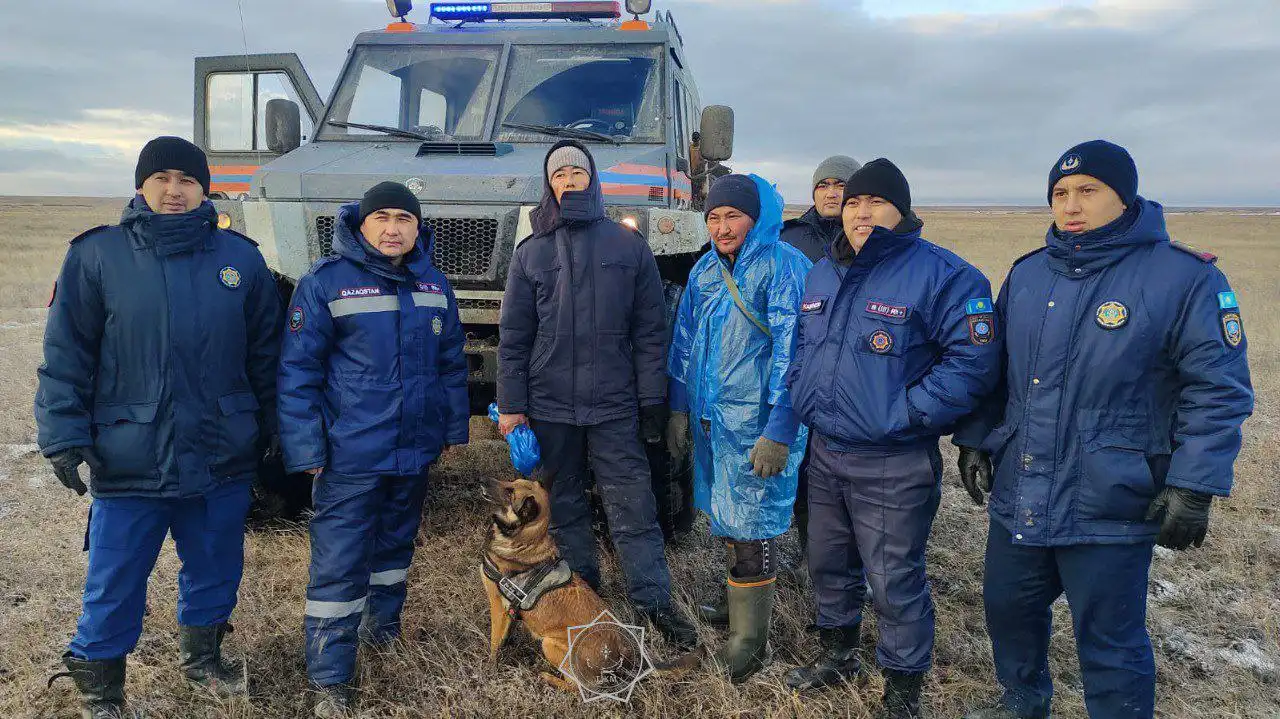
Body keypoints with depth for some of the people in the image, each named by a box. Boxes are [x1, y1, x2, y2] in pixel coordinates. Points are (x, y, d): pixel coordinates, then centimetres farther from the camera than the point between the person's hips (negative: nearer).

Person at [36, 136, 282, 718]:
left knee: (216, 572, 17)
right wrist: (64, 436, -9)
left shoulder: (241, 258, 3)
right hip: (129, 462, -2)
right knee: (114, 586, 8)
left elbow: (265, 354, 8)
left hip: (224, 458, 3)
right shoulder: (97, 255, -3)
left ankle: (202, 656, 41)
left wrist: (270, 429, 11)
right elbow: (65, 357, -3)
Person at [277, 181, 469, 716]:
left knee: (396, 545, 21)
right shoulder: (326, 281, -9)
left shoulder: (433, 284, 7)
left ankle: (381, 626, 43)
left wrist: (454, 425, 14)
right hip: (349, 454, -5)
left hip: (415, 451, 5)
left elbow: (451, 363, 14)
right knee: (339, 565, -3)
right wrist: (305, 447, -14)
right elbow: (297, 370, -11)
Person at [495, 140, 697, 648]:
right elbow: (513, 337, 5)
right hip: (550, 406, 2)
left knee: (633, 506, 0)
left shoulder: (629, 246, 5)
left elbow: (650, 330, 3)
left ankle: (655, 601, 9)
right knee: (564, 504, 11)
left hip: (614, 406, -1)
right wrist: (512, 405, -1)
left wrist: (652, 399, -2)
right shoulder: (531, 253, 7)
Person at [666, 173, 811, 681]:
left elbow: (793, 351, -16)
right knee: (726, 517, 18)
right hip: (710, 419, 7)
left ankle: (748, 644, 11)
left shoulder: (783, 266, -12)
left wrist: (780, 433, -20)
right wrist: (679, 410, 13)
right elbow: (685, 341, 16)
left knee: (751, 529, -1)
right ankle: (744, 595, 38)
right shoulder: (705, 271, 10)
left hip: (759, 424, -6)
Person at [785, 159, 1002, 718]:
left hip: (895, 465, -7)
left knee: (895, 584, 4)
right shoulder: (822, 273, 9)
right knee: (828, 565, 22)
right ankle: (837, 654, 46)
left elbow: (974, 359, -19)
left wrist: (905, 415, -22)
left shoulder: (941, 274, -14)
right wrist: (802, 395, 6)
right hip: (824, 453, 7)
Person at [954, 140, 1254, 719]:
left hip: (1110, 511, -6)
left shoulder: (1183, 276, -11)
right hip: (1018, 497, 6)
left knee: (1110, 647, 7)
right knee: (1007, 607, 21)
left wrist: (1194, 487, -15)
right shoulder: (1027, 273, 6)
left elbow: (1218, 390, -11)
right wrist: (975, 439, 11)